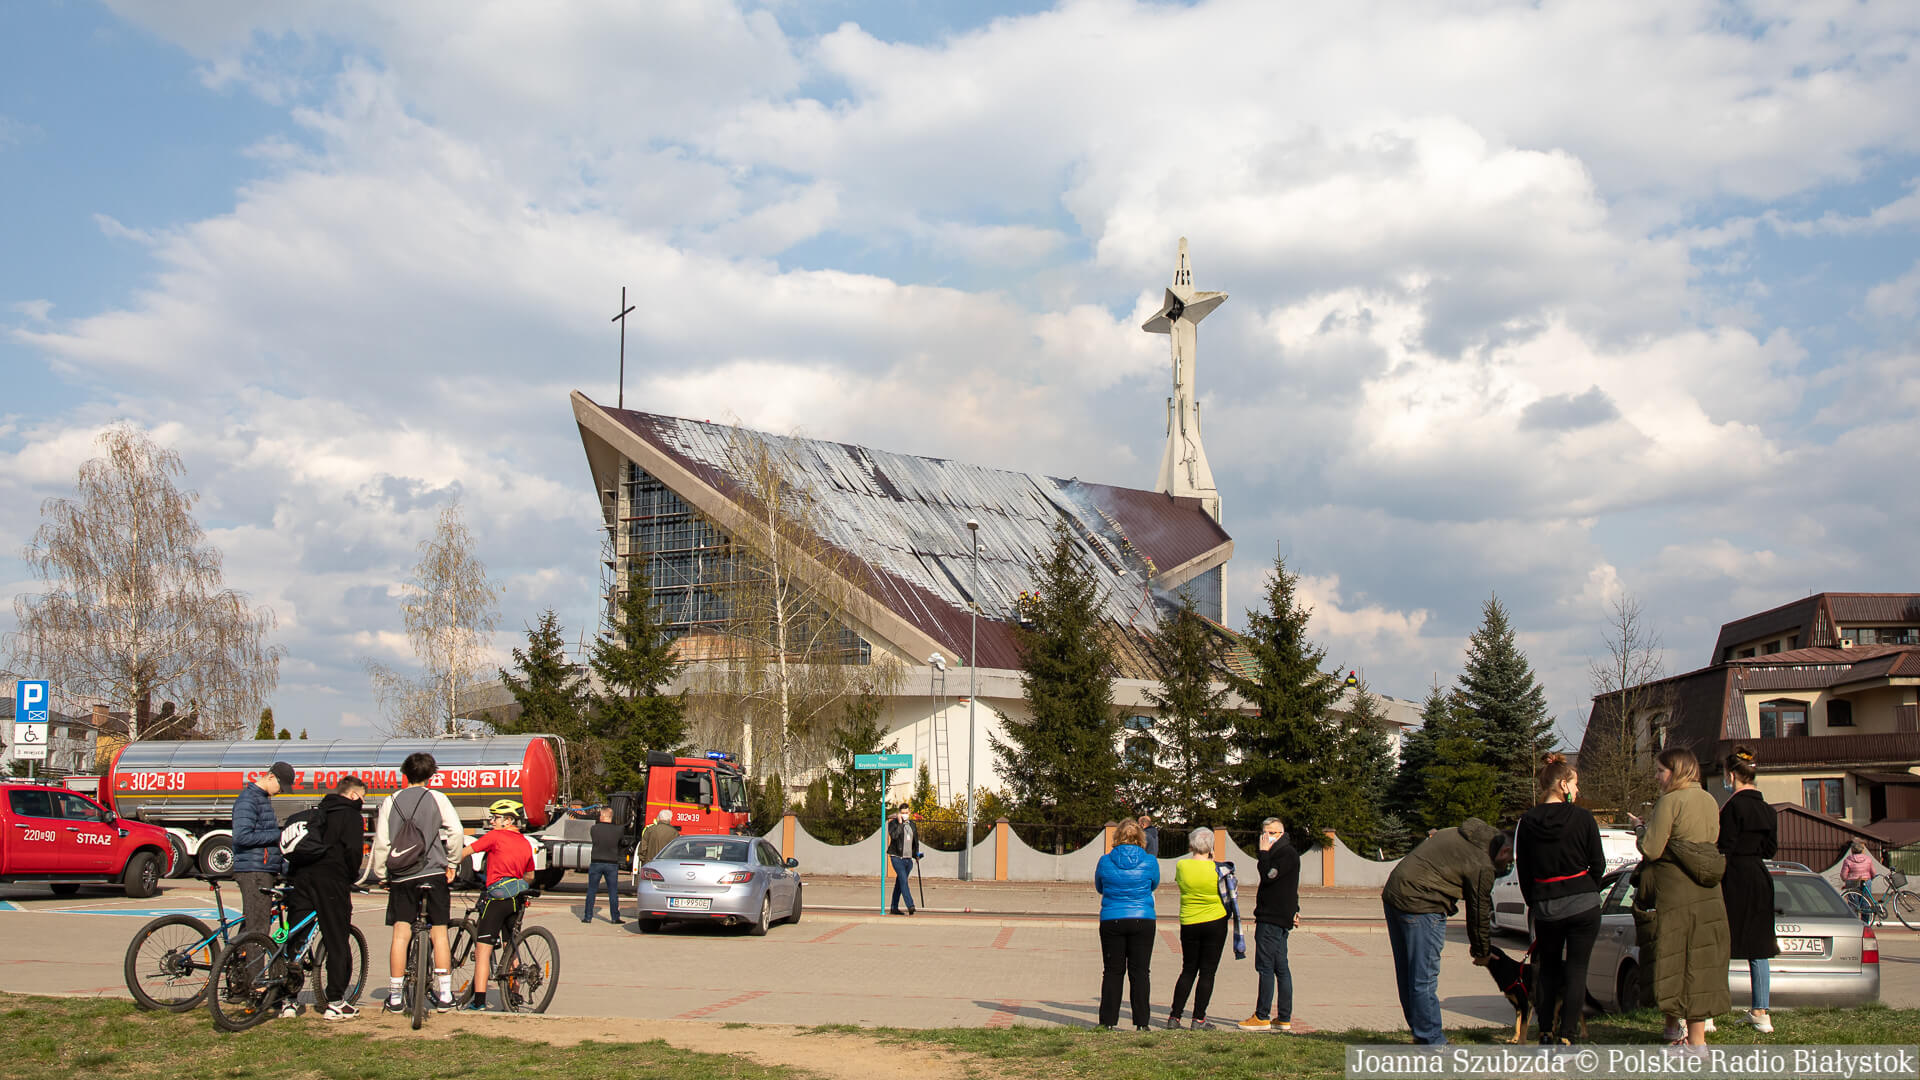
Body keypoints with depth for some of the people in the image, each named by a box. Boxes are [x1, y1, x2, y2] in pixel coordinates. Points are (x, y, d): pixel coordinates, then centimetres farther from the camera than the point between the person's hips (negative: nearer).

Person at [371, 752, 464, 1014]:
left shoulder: (391, 801, 5)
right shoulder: (436, 798, 1)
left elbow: (381, 842, 1)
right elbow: (456, 831, -9)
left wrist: (381, 874, 11)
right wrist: (451, 863, 2)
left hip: (401, 876, 1)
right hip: (433, 873, -1)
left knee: (400, 935, 4)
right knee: (439, 933, 6)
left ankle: (395, 997, 4)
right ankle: (444, 994, 5)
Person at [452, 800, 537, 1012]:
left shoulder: (495, 836, -2)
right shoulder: (526, 844, 15)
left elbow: (464, 852, -2)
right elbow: (530, 877, 25)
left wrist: (450, 867, 12)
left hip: (496, 898, -6)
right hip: (516, 901, 6)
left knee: (483, 950, -7)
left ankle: (479, 1001, -15)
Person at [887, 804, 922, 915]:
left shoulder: (912, 824, 14)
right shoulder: (893, 823, -4)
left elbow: (916, 840, 24)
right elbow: (894, 835, -23)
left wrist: (916, 855, 22)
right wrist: (900, 823, -21)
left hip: (908, 859, 6)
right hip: (897, 857, -6)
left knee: (899, 883, 11)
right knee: (903, 880, -18)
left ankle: (894, 908, 17)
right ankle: (910, 906, -26)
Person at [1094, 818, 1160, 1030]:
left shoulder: (1105, 861, -2)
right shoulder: (1150, 862, -3)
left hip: (1111, 921, 0)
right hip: (1142, 921, 0)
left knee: (1112, 972, 7)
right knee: (1139, 971, 5)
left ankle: (1108, 1022, 7)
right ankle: (1142, 1022, 4)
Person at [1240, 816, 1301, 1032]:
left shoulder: (1287, 853, -11)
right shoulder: (1281, 852, 20)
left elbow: (1268, 876, -22)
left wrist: (1264, 852, -14)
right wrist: (1293, 909, 24)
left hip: (1272, 919, -11)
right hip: (1279, 918, 11)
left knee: (1265, 966, -9)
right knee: (1280, 968, 9)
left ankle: (1262, 1017, -8)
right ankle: (1284, 1018, 10)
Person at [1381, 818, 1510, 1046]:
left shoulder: (1457, 835, 16)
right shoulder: (1482, 866, -9)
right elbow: (1479, 913, -1)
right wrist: (1482, 952, 14)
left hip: (1393, 894, 10)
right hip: (1420, 906, -10)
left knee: (1407, 972, 17)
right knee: (1425, 978, -4)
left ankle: (1420, 1028, 29)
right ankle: (1433, 1043, 1)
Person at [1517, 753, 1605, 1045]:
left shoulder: (1528, 822, -1)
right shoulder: (1582, 818, -8)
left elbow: (1523, 870, 5)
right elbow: (1598, 865, -1)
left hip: (1545, 908, 2)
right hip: (1583, 906, -2)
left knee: (1547, 969, 17)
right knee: (1576, 970, 3)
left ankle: (1546, 1034, 16)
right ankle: (1566, 1037, -1)